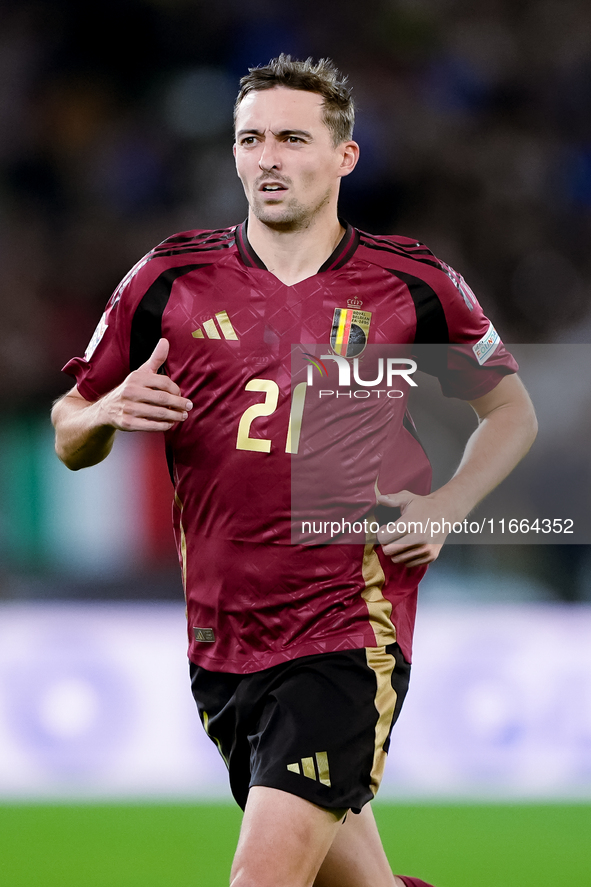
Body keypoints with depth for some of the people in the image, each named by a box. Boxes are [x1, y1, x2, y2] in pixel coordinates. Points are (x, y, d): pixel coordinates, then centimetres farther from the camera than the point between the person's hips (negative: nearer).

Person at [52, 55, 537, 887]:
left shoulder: (413, 284, 1)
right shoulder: (171, 279, 4)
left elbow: (511, 410, 15)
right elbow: (70, 435, 11)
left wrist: (445, 506, -2)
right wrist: (109, 413, -12)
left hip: (350, 636, -4)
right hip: (220, 637, 4)